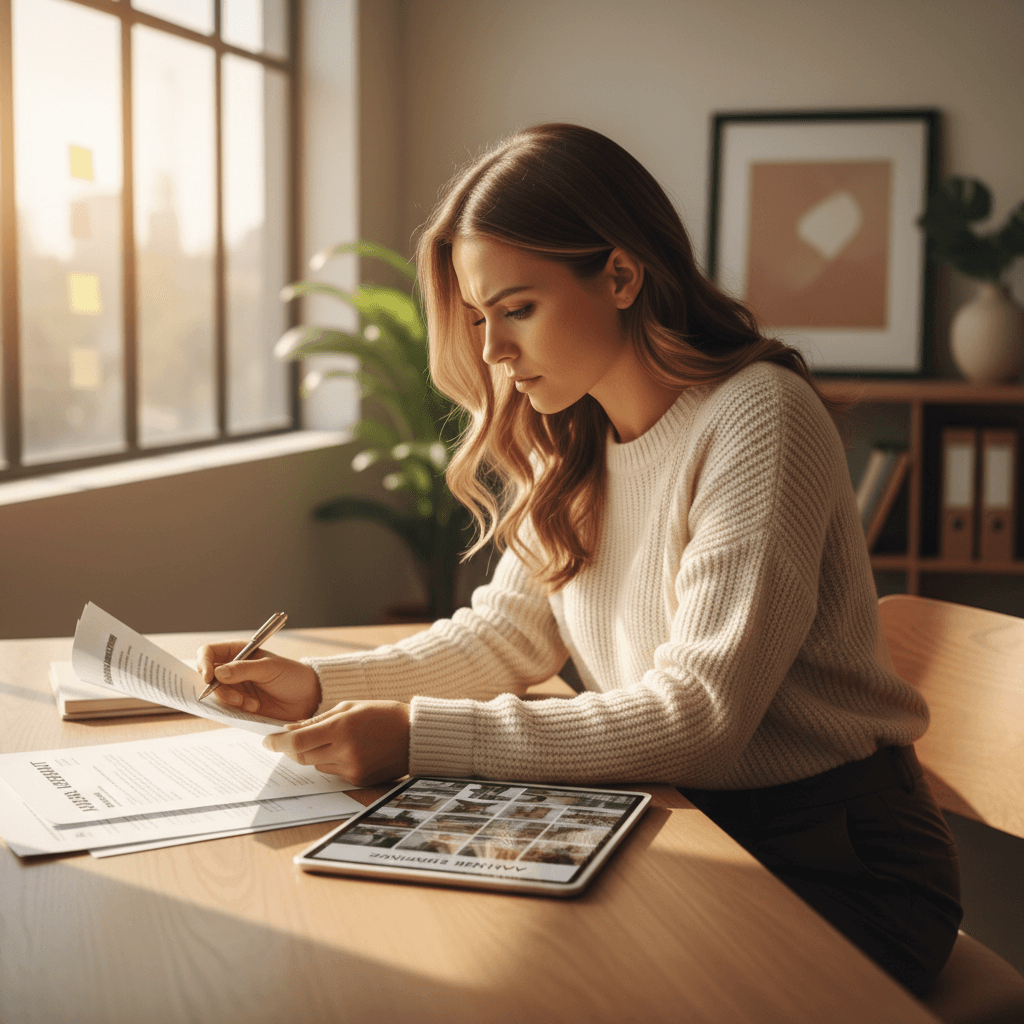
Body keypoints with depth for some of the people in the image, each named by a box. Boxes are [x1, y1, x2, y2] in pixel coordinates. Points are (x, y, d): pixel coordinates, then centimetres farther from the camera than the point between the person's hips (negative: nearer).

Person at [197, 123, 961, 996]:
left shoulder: (758, 420, -20)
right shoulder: (572, 447, 5)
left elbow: (698, 715, -26)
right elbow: (507, 631, 9)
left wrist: (420, 736, -30)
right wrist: (319, 685, -5)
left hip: (835, 858, -6)